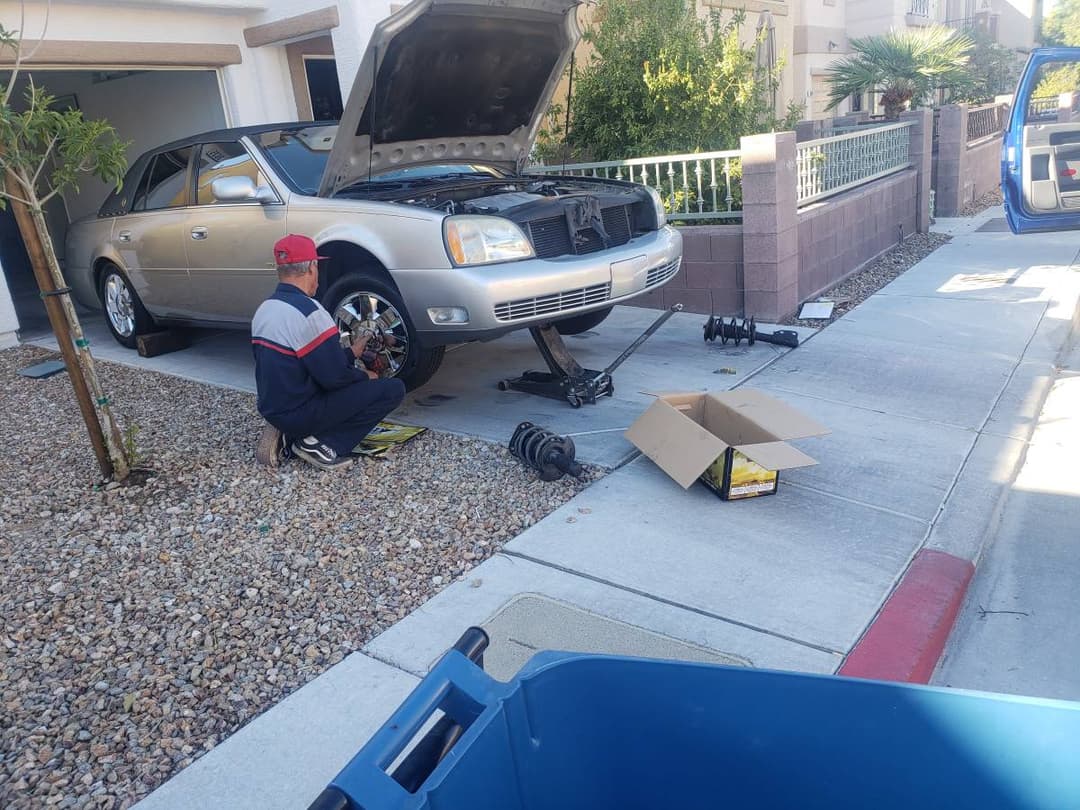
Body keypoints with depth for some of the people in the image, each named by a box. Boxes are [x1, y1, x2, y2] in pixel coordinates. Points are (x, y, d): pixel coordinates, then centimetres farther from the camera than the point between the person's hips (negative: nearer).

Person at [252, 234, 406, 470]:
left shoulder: (264, 309, 7)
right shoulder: (308, 311, -22)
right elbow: (335, 377, -21)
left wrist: (351, 354, 21)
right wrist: (365, 376, -1)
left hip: (271, 409, 9)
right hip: (300, 413, -9)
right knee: (394, 389, -6)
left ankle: (288, 437, 11)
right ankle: (320, 443, -7)